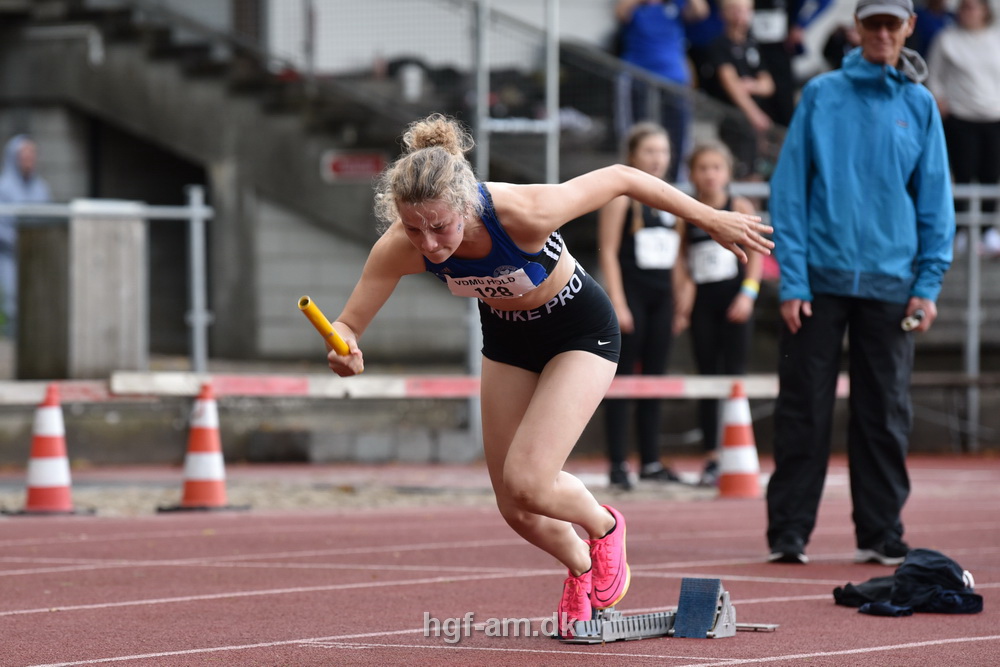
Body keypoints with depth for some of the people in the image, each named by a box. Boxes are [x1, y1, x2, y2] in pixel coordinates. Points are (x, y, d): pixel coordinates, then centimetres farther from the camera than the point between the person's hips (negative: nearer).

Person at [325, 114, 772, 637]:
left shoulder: (522, 213, -40)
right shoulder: (400, 248, -30)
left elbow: (619, 178, -26)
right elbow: (347, 325, -22)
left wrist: (711, 220, -16)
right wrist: (343, 351, -47)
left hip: (580, 330, -4)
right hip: (507, 337, 5)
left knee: (527, 485, -19)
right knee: (515, 510, 7)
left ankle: (603, 526, 15)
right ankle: (580, 565, 41)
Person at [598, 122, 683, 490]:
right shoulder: (621, 195, -5)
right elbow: (608, 252, -9)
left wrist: (678, 305, 16)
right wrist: (617, 304, -16)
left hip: (662, 296, 6)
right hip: (631, 293, -6)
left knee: (655, 379, 8)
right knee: (623, 378, -4)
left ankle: (651, 461, 12)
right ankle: (617, 463, -3)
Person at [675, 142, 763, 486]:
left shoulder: (740, 208, 2)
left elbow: (756, 252, 0)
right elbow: (680, 259, 8)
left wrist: (748, 292, -10)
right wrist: (684, 291, -7)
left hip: (734, 299, -2)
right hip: (702, 300, 2)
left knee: (734, 373, -5)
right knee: (707, 377, 4)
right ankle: (711, 456, 6)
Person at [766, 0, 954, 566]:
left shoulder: (920, 105, 8)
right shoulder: (821, 95, 2)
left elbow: (935, 200, 8)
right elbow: (789, 190, -1)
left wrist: (929, 284, -2)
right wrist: (792, 281, -8)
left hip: (890, 285, 2)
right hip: (820, 280, -2)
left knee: (886, 414, 5)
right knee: (804, 412, -1)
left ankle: (881, 533, 12)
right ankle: (788, 532, 5)